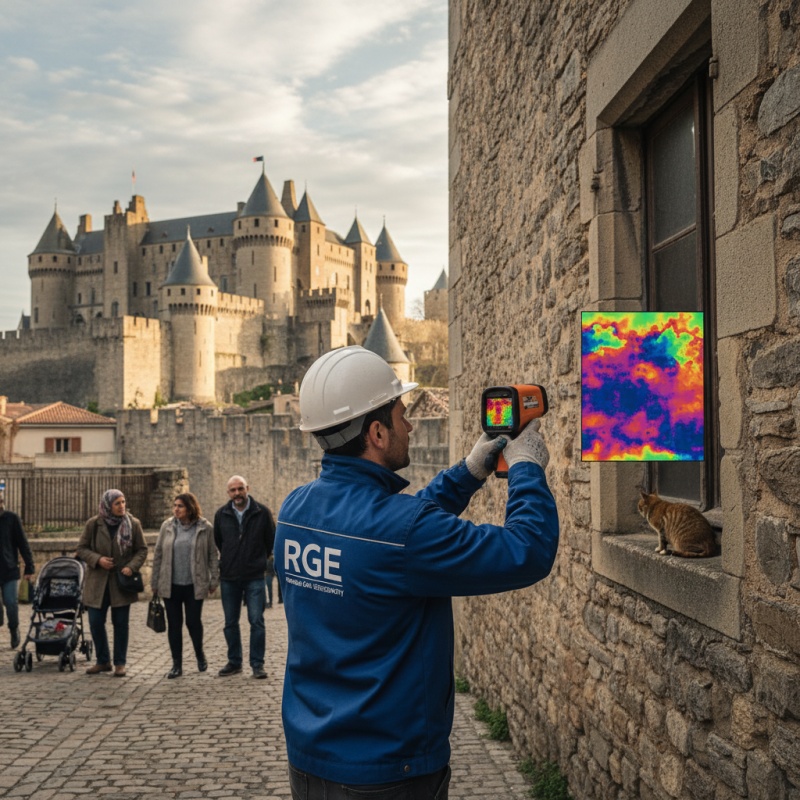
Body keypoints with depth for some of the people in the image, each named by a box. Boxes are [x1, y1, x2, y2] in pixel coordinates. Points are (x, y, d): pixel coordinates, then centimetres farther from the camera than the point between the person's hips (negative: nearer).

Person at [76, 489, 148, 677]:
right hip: (97, 581, 1)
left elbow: (142, 550, 3)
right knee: (95, 622, 3)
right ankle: (103, 661, 20)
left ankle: (120, 663, 16)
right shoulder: (94, 524, -3)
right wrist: (98, 559, -14)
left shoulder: (133, 524, -2)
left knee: (120, 623, 5)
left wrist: (132, 566, -13)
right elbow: (81, 549, 3)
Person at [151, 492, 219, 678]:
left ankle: (200, 655, 28)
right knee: (174, 624, 6)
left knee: (193, 622, 2)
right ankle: (177, 664, 15)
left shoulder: (205, 528, -3)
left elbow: (213, 556, 1)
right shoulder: (167, 526, 4)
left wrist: (214, 580, -4)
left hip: (194, 585, -2)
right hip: (171, 585, 2)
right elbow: (158, 555, 8)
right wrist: (154, 583, 7)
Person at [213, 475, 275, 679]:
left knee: (256, 621, -4)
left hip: (254, 577, -3)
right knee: (230, 623, 9)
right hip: (229, 577, 3)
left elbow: (271, 540, 6)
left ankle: (257, 664, 4)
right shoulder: (221, 515, 3)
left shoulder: (262, 512, -4)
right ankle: (234, 662, 21)